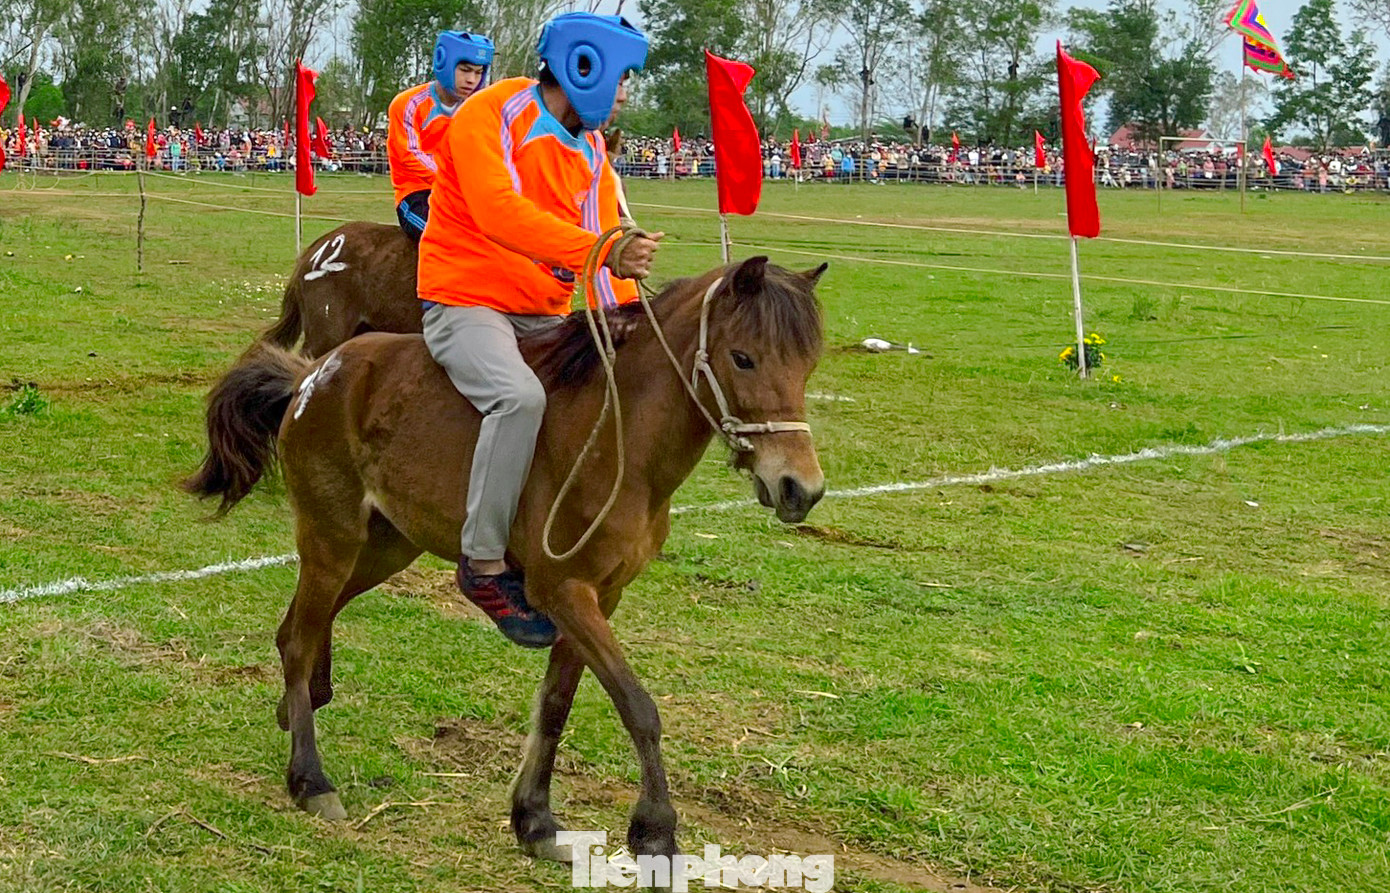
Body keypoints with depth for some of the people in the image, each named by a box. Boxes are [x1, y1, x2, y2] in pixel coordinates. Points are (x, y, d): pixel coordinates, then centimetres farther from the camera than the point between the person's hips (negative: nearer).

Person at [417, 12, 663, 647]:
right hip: (465, 303, -8)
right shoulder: (489, 116, -12)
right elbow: (499, 211, -29)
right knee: (520, 395, -33)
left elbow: (608, 240, 4)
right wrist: (601, 250, -40)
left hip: (543, 316, 8)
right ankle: (483, 563, -22)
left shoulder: (590, 151, 12)